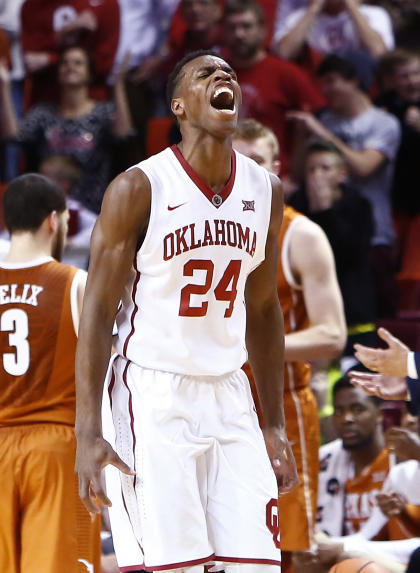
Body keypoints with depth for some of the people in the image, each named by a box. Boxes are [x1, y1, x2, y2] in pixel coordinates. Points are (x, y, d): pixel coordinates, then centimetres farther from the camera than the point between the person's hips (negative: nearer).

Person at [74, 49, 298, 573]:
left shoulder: (266, 192, 7)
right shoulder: (139, 189, -10)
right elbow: (97, 313, -8)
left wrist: (275, 426, 13)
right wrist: (88, 435, -15)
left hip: (228, 395, 5)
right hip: (151, 396, -5)